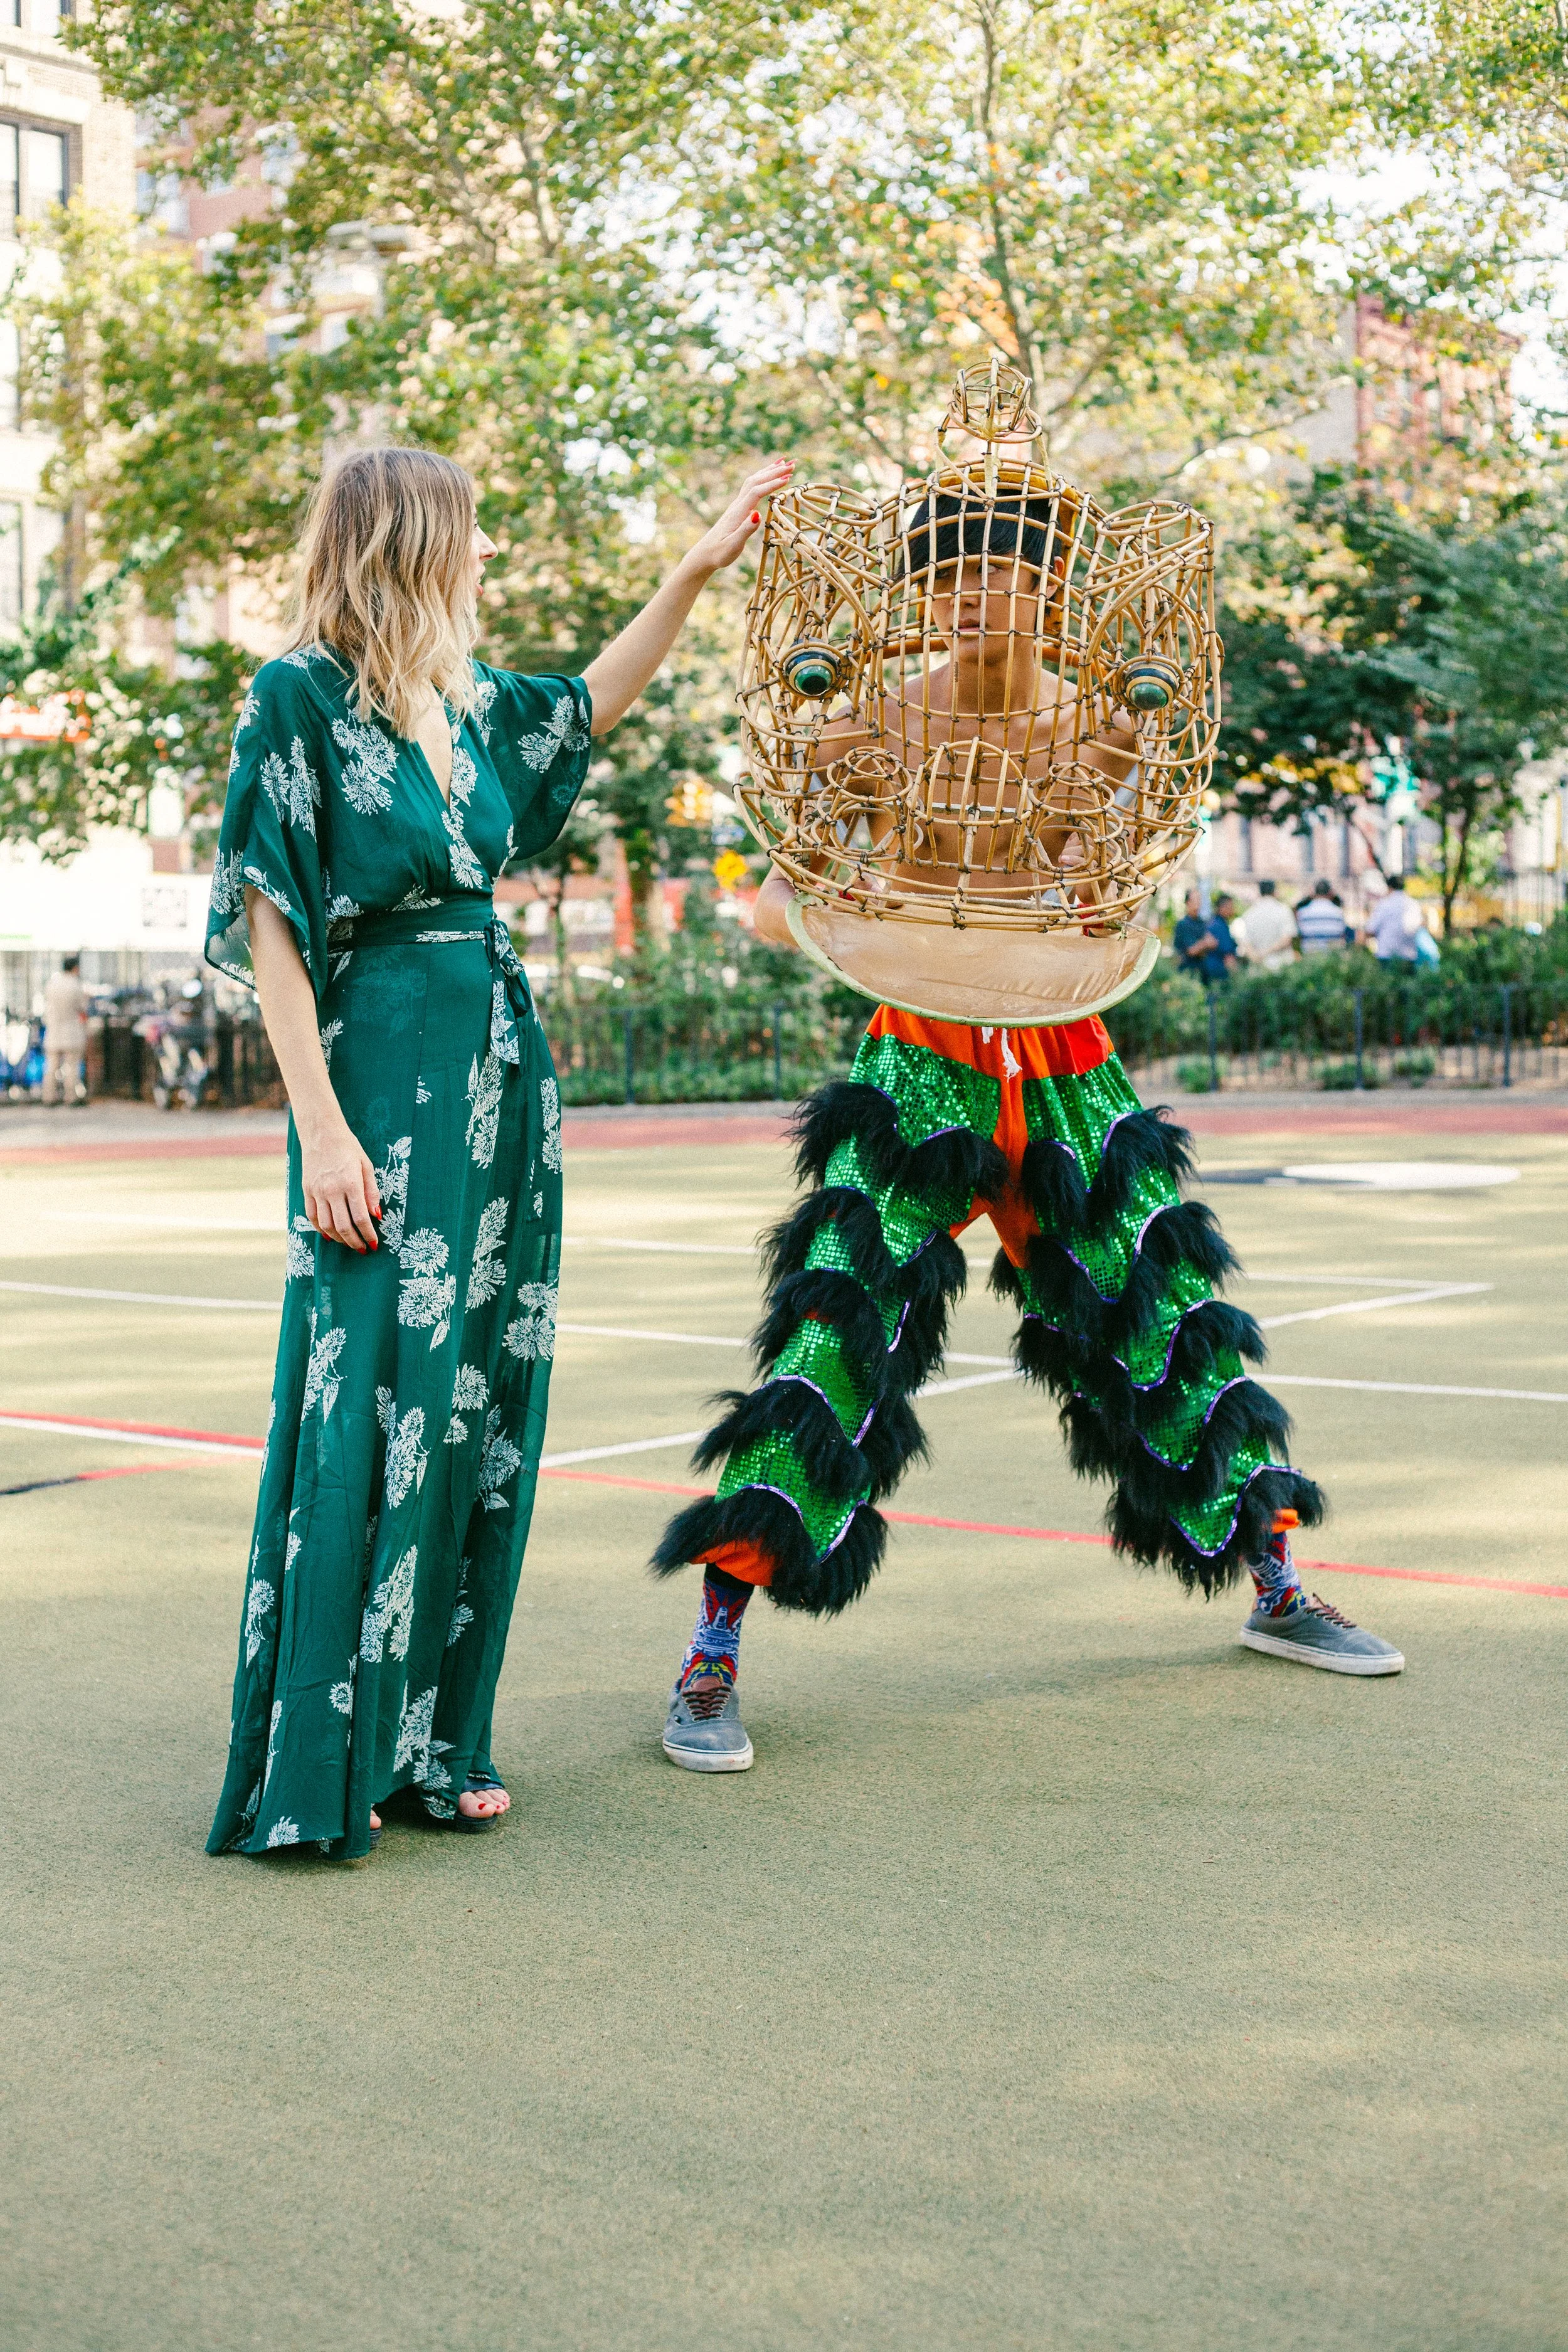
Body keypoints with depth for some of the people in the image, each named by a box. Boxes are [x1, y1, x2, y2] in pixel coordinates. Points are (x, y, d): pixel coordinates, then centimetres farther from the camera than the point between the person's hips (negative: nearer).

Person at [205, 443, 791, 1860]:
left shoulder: (467, 702, 12)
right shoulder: (301, 699, -7)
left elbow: (591, 706, 31)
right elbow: (271, 923, -11)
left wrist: (699, 569, 28)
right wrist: (321, 1126, -17)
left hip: (502, 1065, 7)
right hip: (384, 1066, -7)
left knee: (480, 1400, 7)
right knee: (371, 1406, -7)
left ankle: (434, 1738, 17)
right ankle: (316, 1770, 3)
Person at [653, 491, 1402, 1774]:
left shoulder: (1089, 721, 2)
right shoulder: (882, 719, -7)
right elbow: (774, 905, -7)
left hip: (1061, 1058, 4)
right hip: (924, 1054, -3)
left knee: (1165, 1307, 11)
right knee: (842, 1317, -15)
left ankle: (1278, 1588, 30)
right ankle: (713, 1651, -8)